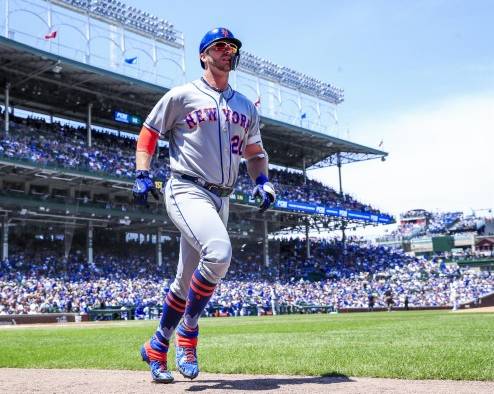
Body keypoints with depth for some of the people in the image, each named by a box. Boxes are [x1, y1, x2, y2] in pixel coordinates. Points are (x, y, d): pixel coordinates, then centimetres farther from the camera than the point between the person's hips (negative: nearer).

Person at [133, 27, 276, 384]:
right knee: (219, 253, -30)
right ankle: (188, 333, -10)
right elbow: (148, 133, 8)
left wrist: (263, 181, 5)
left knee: (187, 282, 8)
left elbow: (255, 152, 25)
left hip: (221, 199, 6)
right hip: (186, 191, -6)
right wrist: (142, 174, -6)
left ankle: (157, 347, 24)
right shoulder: (182, 95, 4)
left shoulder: (246, 107, 18)